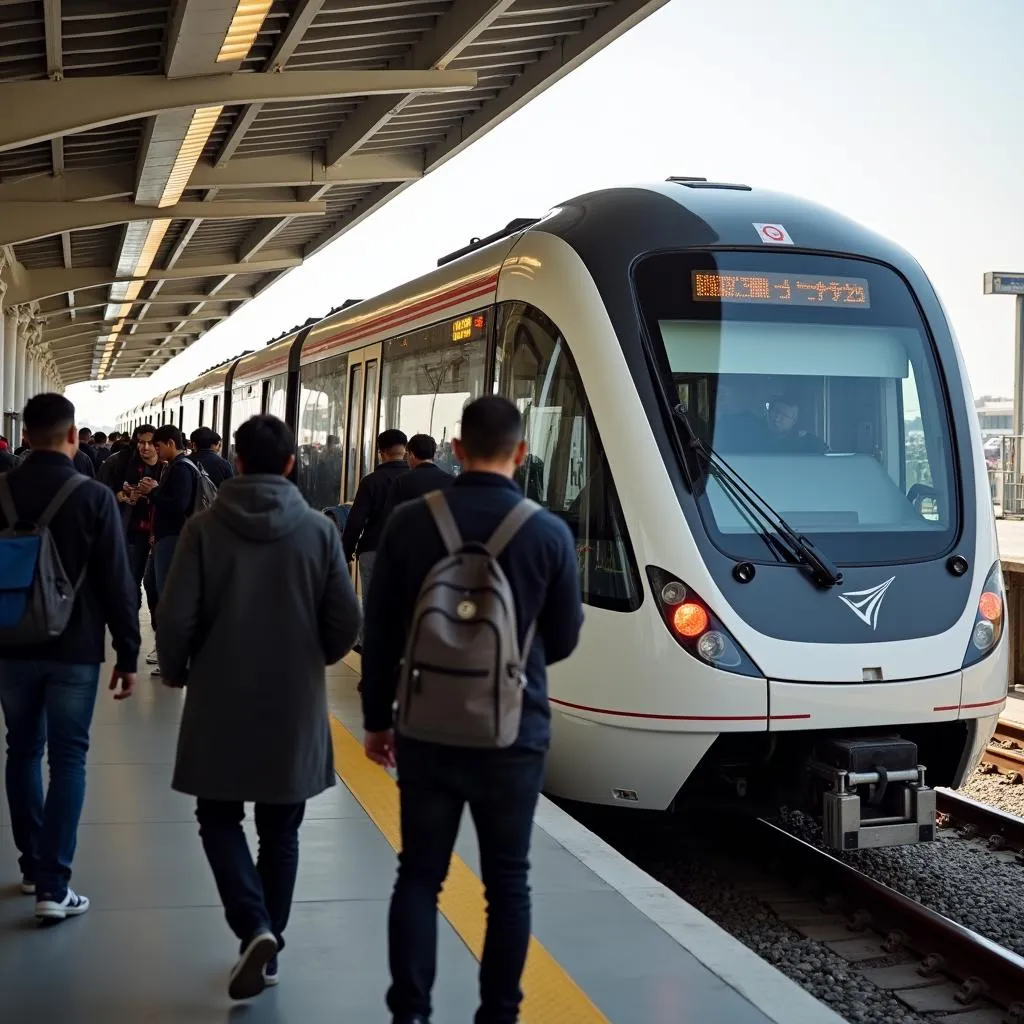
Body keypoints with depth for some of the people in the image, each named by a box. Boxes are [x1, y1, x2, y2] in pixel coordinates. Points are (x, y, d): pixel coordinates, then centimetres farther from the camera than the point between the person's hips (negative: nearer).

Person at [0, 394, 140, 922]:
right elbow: (116, 582, -11)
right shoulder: (94, 497, -12)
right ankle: (53, 885, -1)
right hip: (74, 650, -3)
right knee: (68, 760, 1)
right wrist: (128, 653, -3)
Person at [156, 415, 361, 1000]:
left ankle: (255, 928, -4)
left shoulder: (204, 528, -9)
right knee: (281, 831, 15)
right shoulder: (319, 531, -6)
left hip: (219, 703, -1)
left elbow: (176, 618, -11)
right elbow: (347, 622, -5)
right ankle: (270, 941, 21)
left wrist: (178, 674, 9)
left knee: (220, 818, 14)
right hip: (295, 707, 1)